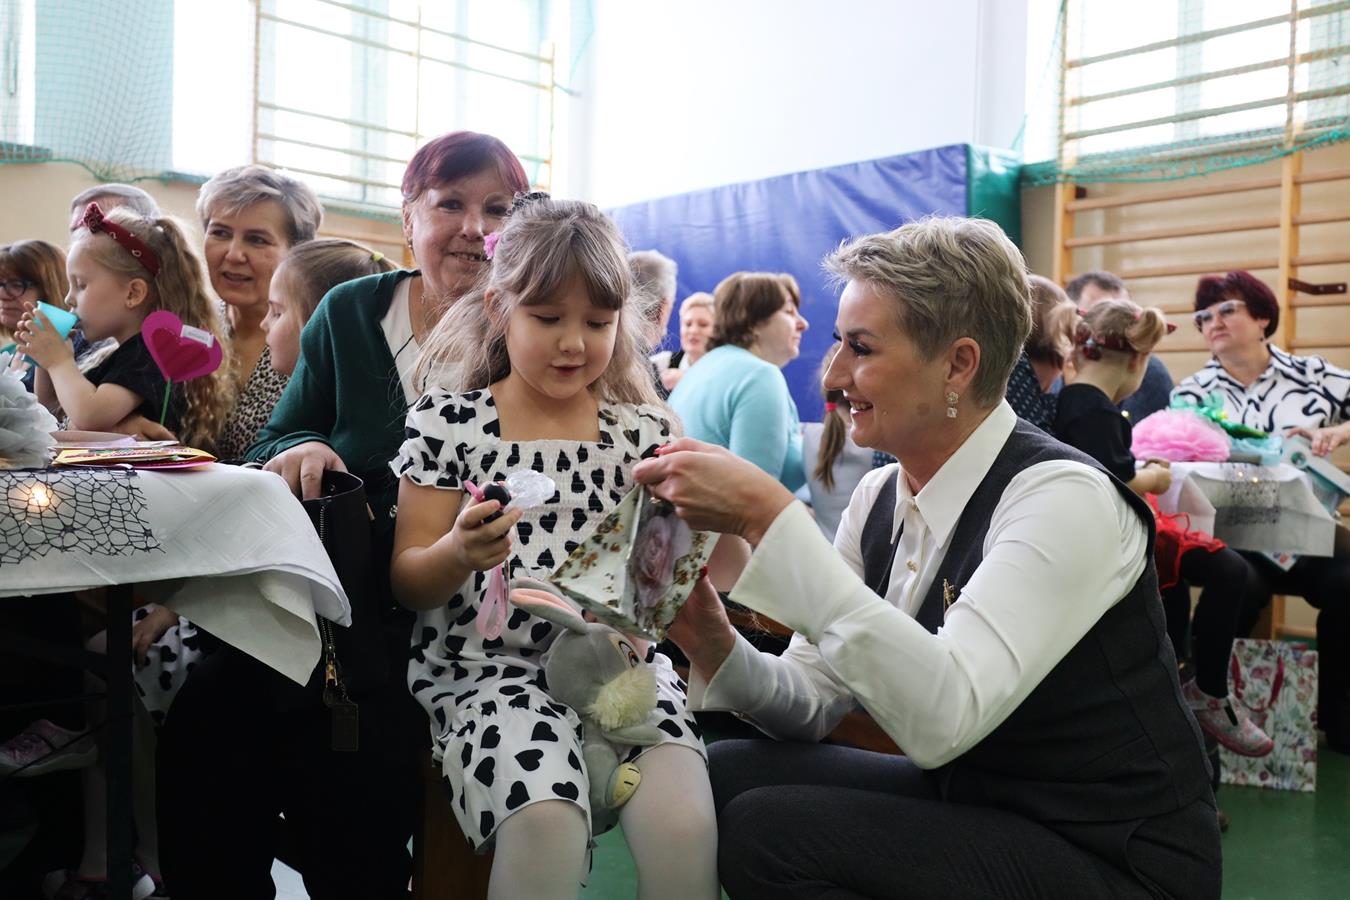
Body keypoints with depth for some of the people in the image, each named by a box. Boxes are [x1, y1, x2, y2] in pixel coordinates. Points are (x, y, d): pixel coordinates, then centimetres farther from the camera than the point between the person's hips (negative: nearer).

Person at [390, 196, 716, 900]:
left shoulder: (646, 428, 7)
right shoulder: (448, 419, 1)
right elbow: (408, 585, 0)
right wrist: (459, 554, -21)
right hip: (487, 665, -1)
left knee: (685, 828, -23)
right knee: (546, 826, -28)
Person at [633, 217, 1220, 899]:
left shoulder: (1062, 498, -23)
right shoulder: (878, 497, -1)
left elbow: (942, 716, -36)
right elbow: (814, 703, 1)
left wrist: (770, 517, -37)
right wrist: (714, 644, -20)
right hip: (965, 803, 6)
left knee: (764, 831, -20)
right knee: (725, 776, -5)